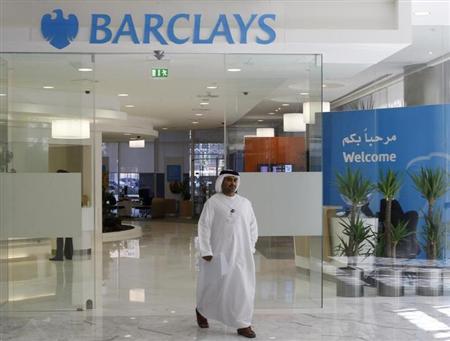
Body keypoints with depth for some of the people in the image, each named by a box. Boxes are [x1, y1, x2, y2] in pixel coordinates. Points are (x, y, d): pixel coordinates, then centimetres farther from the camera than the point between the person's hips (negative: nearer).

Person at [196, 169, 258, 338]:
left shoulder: (245, 203, 8)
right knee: (215, 285, 8)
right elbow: (204, 226, -8)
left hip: (242, 253, 4)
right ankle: (201, 310, 35)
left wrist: (250, 247, 10)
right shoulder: (213, 202, -5)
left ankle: (243, 325, 10)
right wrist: (205, 251, -13)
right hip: (220, 253, -4)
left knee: (244, 288, 1)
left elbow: (253, 226, 15)